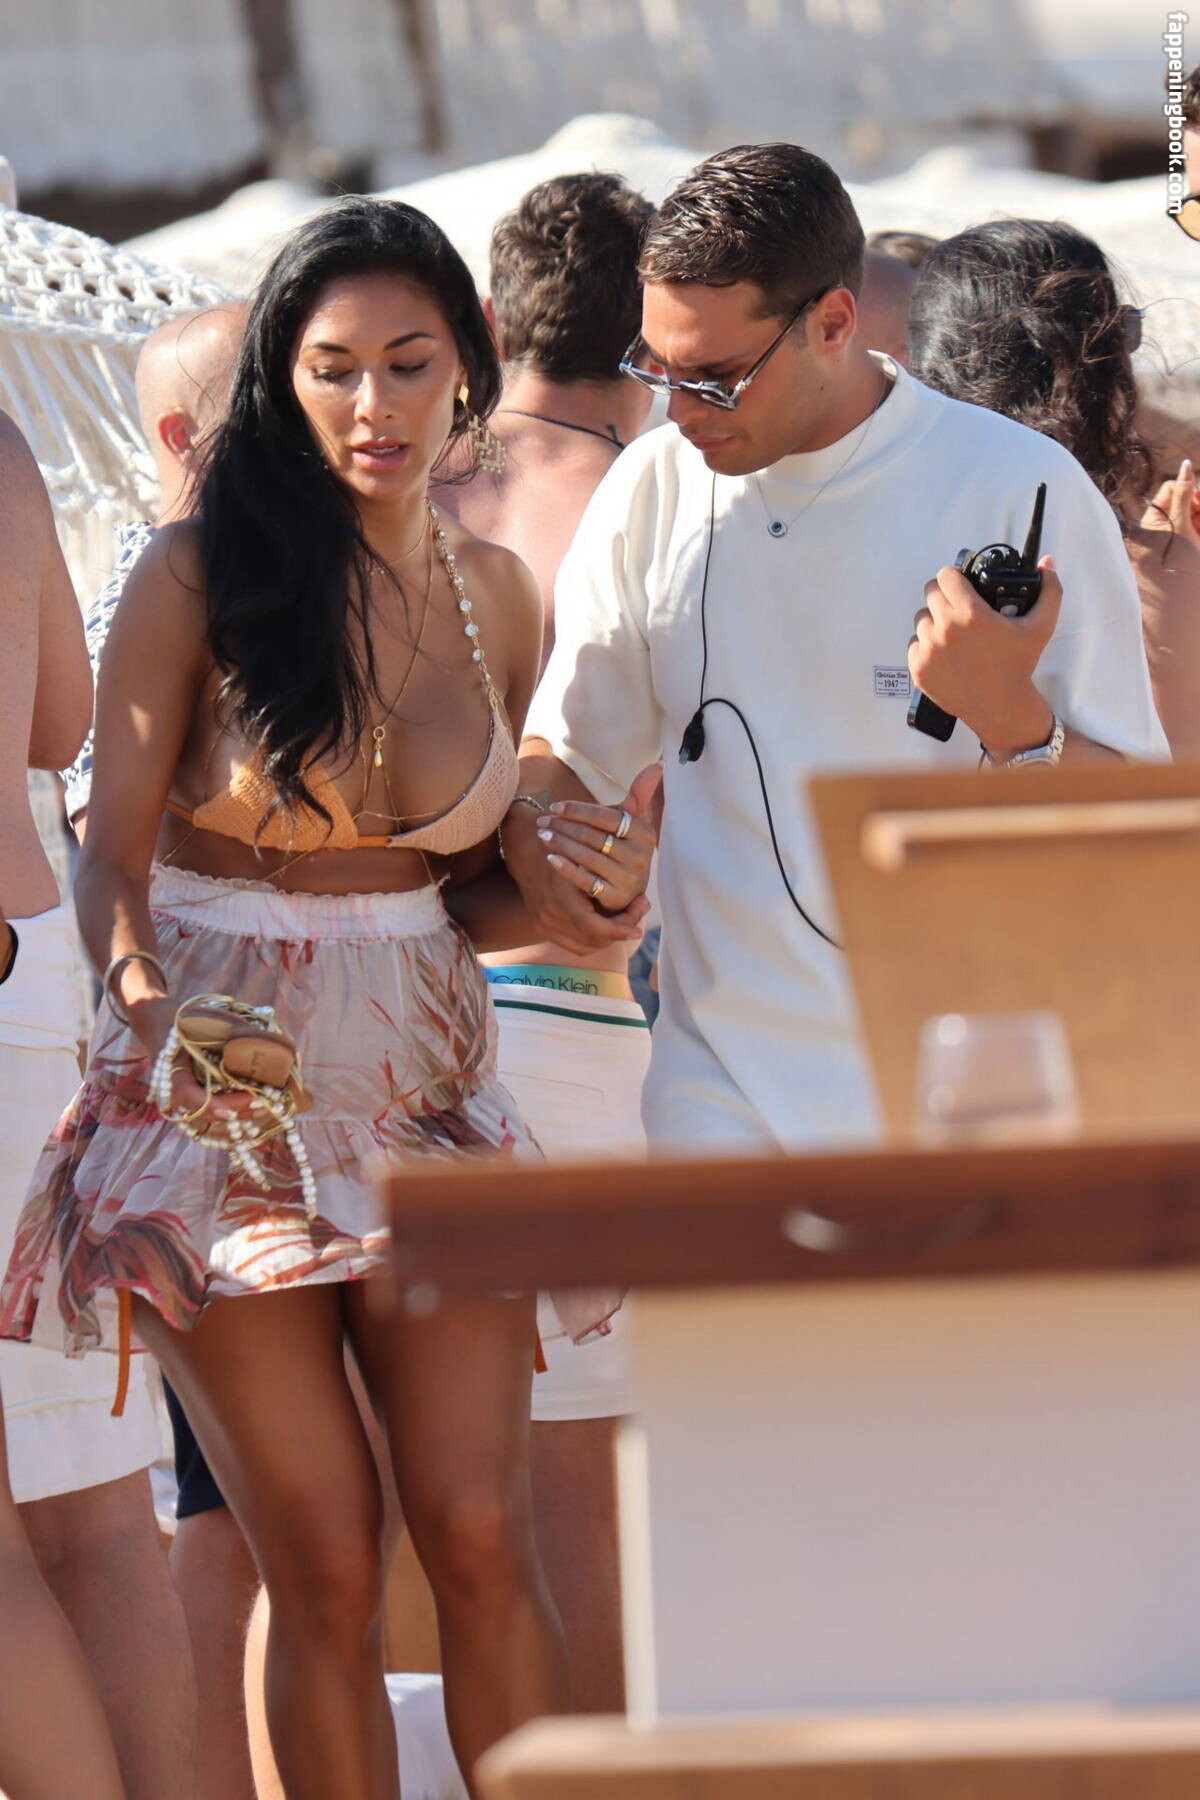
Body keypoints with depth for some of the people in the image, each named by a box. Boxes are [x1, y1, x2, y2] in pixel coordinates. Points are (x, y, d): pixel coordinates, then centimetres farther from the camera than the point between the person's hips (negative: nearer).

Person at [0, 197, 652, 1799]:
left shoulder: (495, 595, 7)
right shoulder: (200, 577, -7)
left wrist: (588, 899, -4)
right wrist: (146, 999, -26)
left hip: (426, 1081, 3)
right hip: (219, 1085, -3)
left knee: (480, 1534, -6)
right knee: (323, 1564, -3)